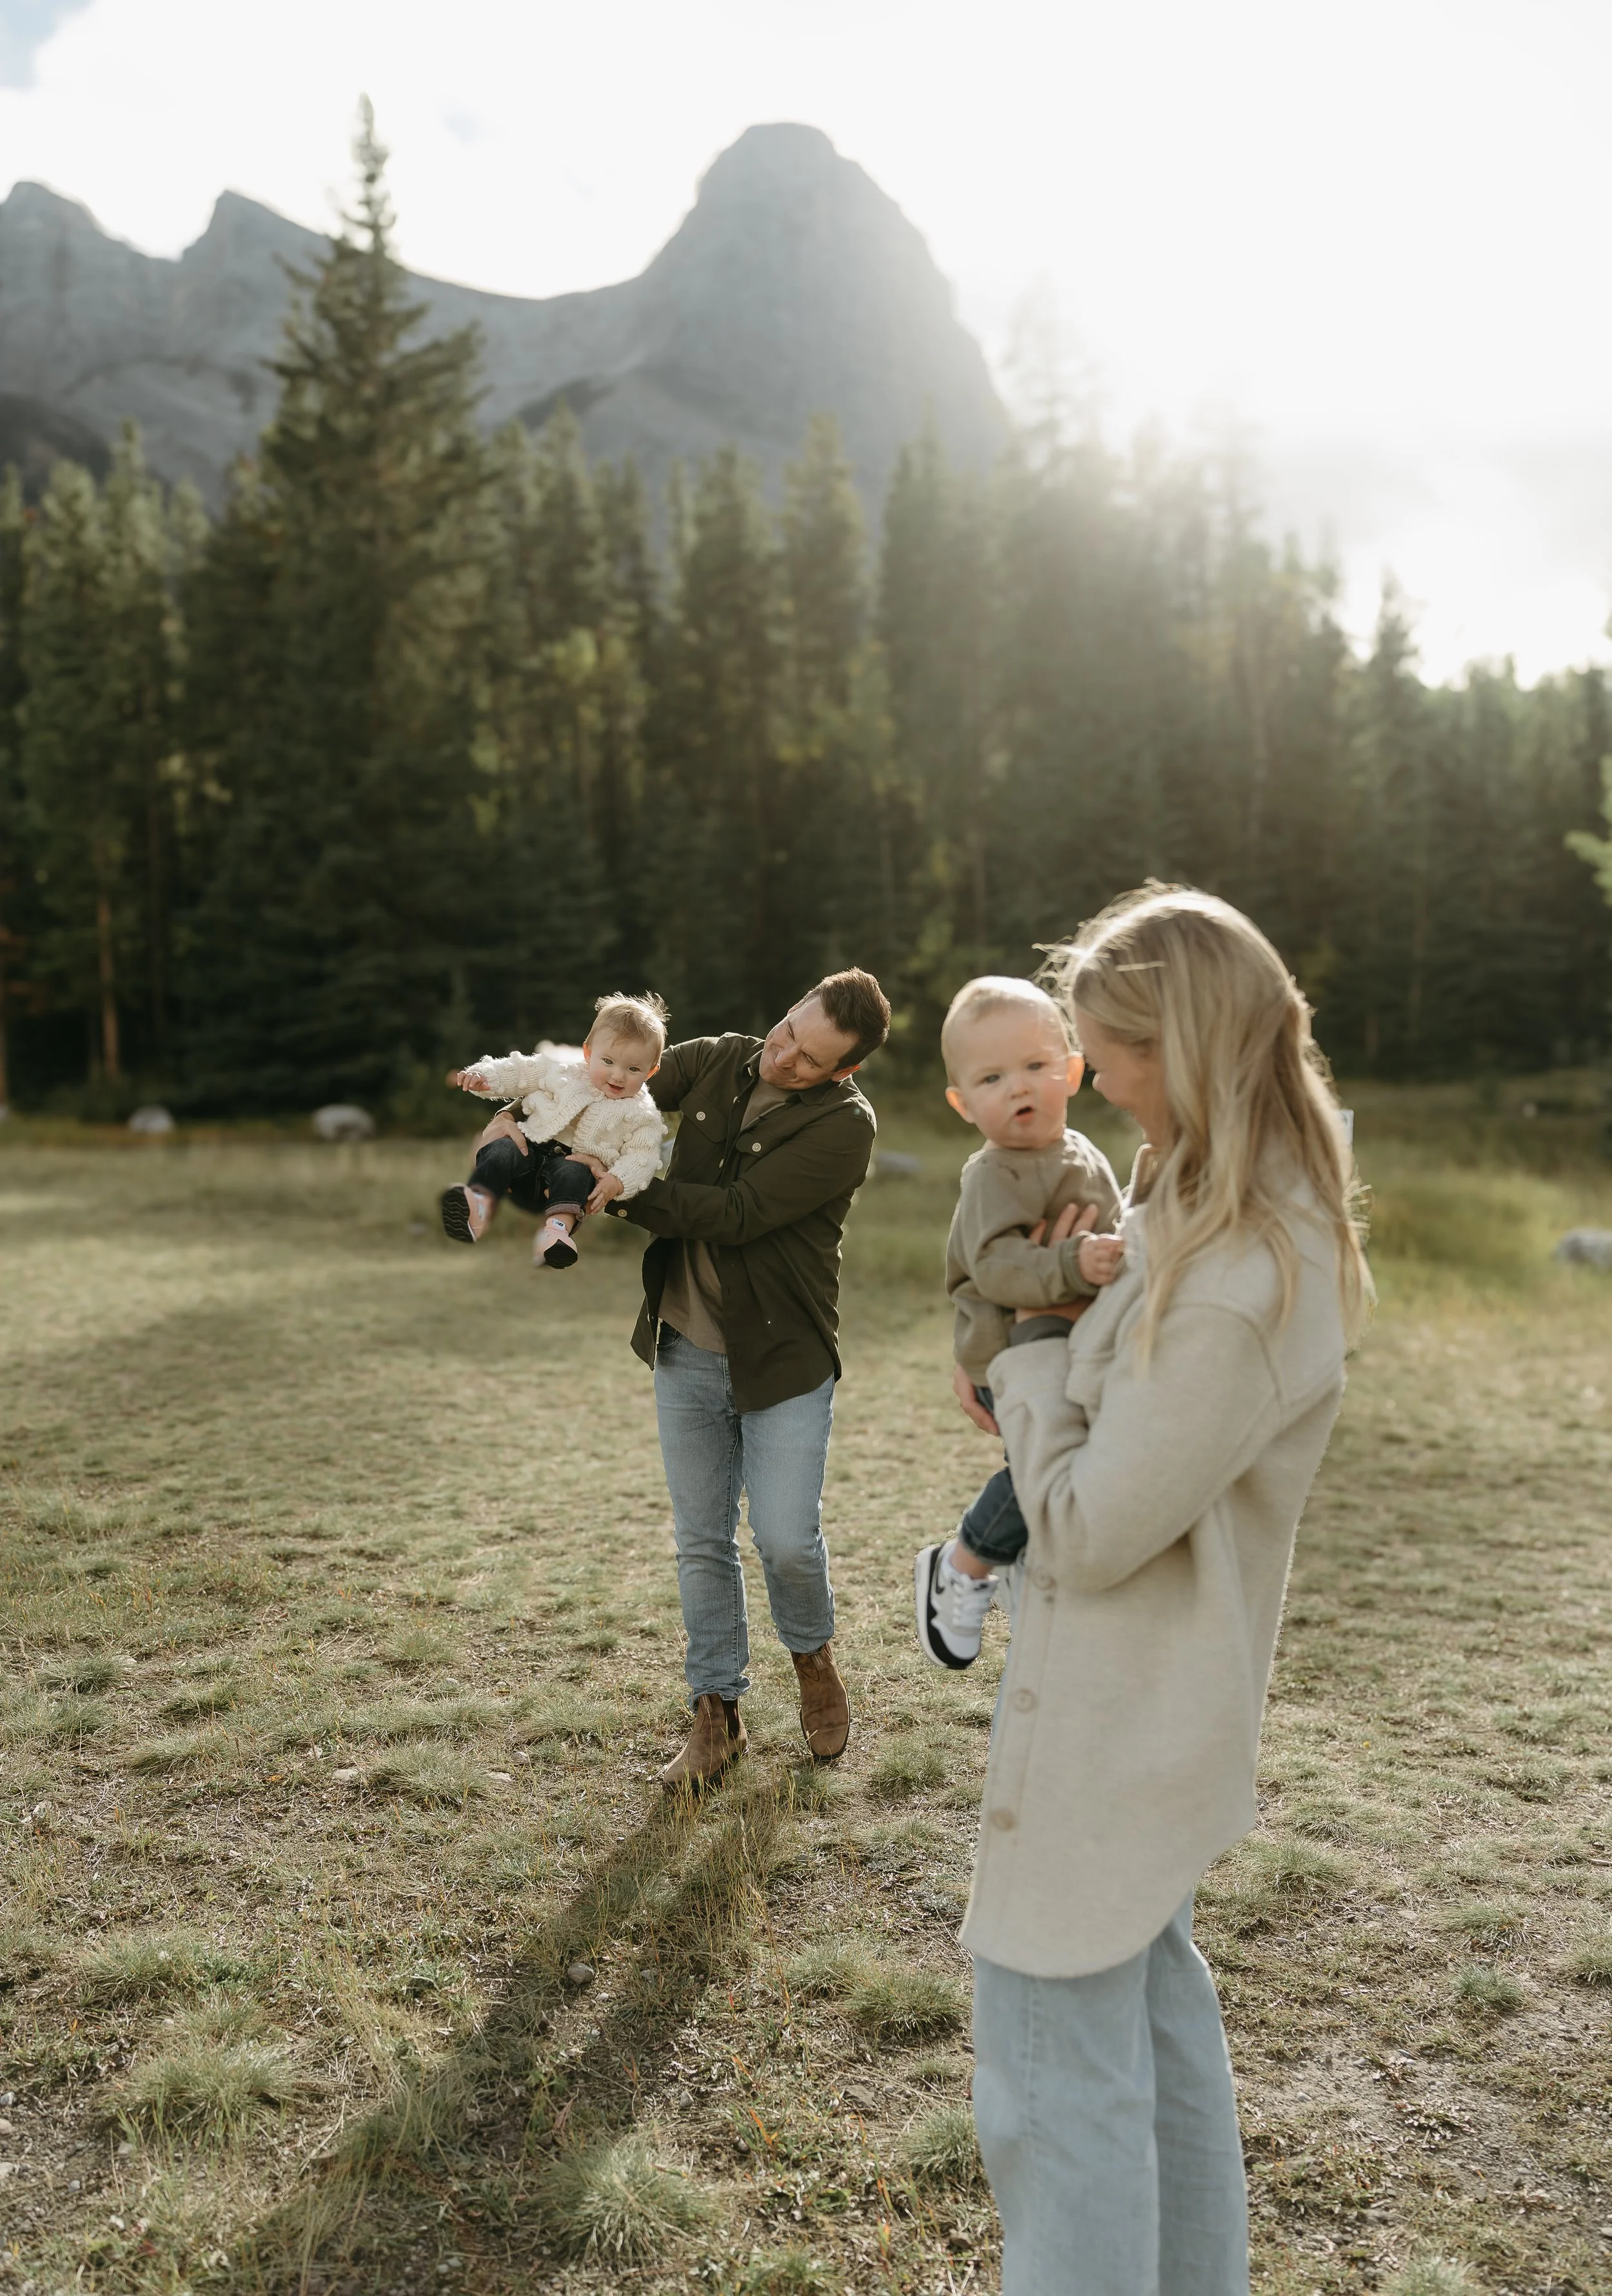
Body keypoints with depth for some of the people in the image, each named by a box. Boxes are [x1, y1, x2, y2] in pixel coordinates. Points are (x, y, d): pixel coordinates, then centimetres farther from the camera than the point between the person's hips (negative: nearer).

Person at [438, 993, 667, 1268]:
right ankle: (478, 1200, -52)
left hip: (580, 1167, -2)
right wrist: (483, 1076, -7)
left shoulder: (642, 1115, 3)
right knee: (503, 1150, -29)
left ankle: (559, 1226, -61)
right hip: (532, 1150, 2)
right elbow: (519, 1073, 11)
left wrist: (615, 1182, -24)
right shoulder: (563, 1070, 9)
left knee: (572, 1173, -37)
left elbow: (642, 1157, -6)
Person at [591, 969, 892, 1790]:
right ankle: (716, 1715, 24)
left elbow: (738, 1213, -25)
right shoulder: (718, 1061, -1)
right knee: (702, 1541, 10)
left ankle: (813, 1657, 29)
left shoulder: (843, 1124, -17)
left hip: (783, 1360, -4)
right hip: (686, 1351, 4)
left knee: (786, 1539, -4)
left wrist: (626, 1190, -30)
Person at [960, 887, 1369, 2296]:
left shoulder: (1233, 1289, -30)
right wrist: (1076, 1326, -3)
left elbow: (1085, 1530, -24)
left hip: (1111, 1724, -10)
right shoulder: (1277, 1224, 2)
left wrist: (1034, 1352, -11)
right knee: (1155, 2007, 26)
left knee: (1059, 2083, 5)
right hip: (1168, 1701, 10)